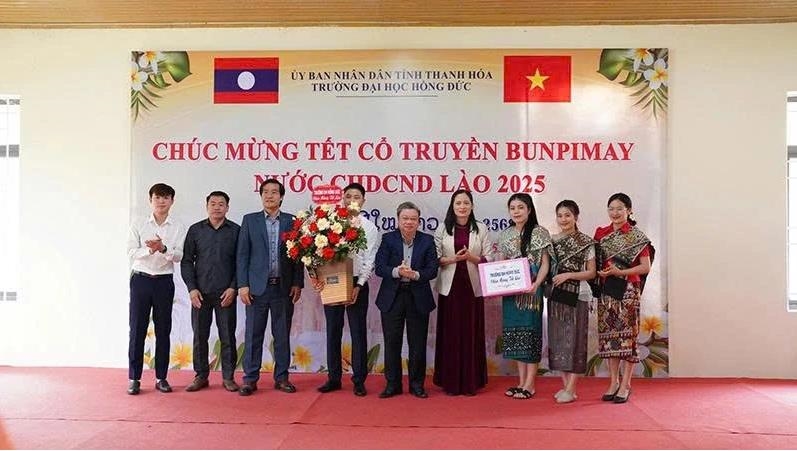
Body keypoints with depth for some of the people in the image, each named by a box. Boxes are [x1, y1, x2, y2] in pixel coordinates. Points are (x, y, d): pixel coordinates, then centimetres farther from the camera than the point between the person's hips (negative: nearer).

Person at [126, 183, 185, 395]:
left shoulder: (178, 228, 3)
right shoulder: (138, 226, 5)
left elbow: (178, 256, -6)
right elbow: (131, 252, -5)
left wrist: (163, 248, -25)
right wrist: (150, 250, -23)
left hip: (164, 281, 0)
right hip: (141, 280, 0)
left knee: (163, 330, 5)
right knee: (137, 329, 2)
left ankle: (161, 377, 15)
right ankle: (134, 378, 12)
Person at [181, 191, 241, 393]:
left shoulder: (236, 231, 3)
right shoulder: (195, 230, 6)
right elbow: (186, 261, 6)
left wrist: (233, 288, -7)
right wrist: (192, 288, -3)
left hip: (226, 293, -1)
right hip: (200, 293, 1)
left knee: (227, 337, 3)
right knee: (200, 336, 7)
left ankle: (228, 377, 14)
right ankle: (201, 376, 19)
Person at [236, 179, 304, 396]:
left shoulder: (292, 221, 7)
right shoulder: (249, 220, 5)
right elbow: (242, 255, 2)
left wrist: (297, 284, -1)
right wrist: (242, 285, -5)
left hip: (284, 287, 1)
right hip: (257, 286, -1)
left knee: (282, 335, 7)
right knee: (254, 335, 4)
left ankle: (281, 378, 17)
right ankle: (250, 379, 12)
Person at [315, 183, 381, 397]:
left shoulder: (369, 227, 2)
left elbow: (369, 261, -3)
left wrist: (358, 285, -12)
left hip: (357, 284, -2)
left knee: (358, 332, 4)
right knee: (333, 331, 9)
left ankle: (359, 380, 14)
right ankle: (334, 378, 21)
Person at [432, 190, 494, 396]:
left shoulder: (481, 229, 4)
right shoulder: (443, 229, 5)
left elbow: (489, 258, 1)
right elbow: (434, 258, 1)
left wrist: (472, 258, -16)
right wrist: (452, 259, -15)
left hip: (472, 287, 0)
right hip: (449, 287, 0)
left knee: (472, 334, 3)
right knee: (450, 334, 3)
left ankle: (471, 382, 15)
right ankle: (450, 382, 13)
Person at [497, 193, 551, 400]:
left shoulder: (540, 233, -4)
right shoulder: (505, 234, 10)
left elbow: (545, 264, -5)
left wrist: (536, 284, -19)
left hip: (531, 290, -5)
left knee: (530, 332, -1)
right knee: (514, 333, 8)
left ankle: (530, 384, 6)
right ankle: (521, 381, 17)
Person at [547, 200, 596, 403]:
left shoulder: (586, 242, -2)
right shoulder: (552, 240, 9)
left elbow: (591, 272, -3)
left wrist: (568, 275, -14)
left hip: (577, 295, -4)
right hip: (556, 295, 4)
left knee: (574, 339, -3)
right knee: (558, 339, 6)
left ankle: (571, 389, 2)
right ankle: (565, 385, 17)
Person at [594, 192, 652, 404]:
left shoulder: (637, 236, -2)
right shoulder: (601, 233, 10)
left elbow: (645, 267, -6)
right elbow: (594, 262, 15)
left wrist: (620, 272, -15)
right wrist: (600, 272, -2)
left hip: (627, 290, -4)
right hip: (606, 289, 4)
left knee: (627, 334, -2)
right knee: (608, 334, 6)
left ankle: (625, 386, 7)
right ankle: (613, 383, 17)